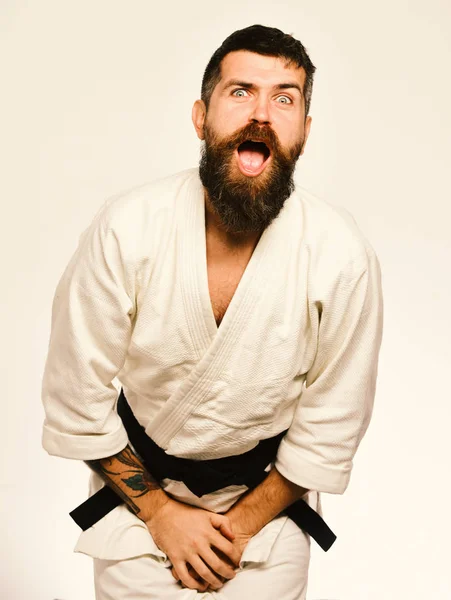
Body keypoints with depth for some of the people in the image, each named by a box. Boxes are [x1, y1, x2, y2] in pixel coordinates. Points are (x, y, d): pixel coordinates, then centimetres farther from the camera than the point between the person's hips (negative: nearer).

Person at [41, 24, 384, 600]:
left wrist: (242, 522, -5)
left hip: (266, 495, 1)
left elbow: (332, 424, -8)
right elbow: (76, 399, -12)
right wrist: (160, 511, -8)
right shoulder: (125, 230, -23)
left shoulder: (344, 258, -22)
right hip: (138, 486, 0)